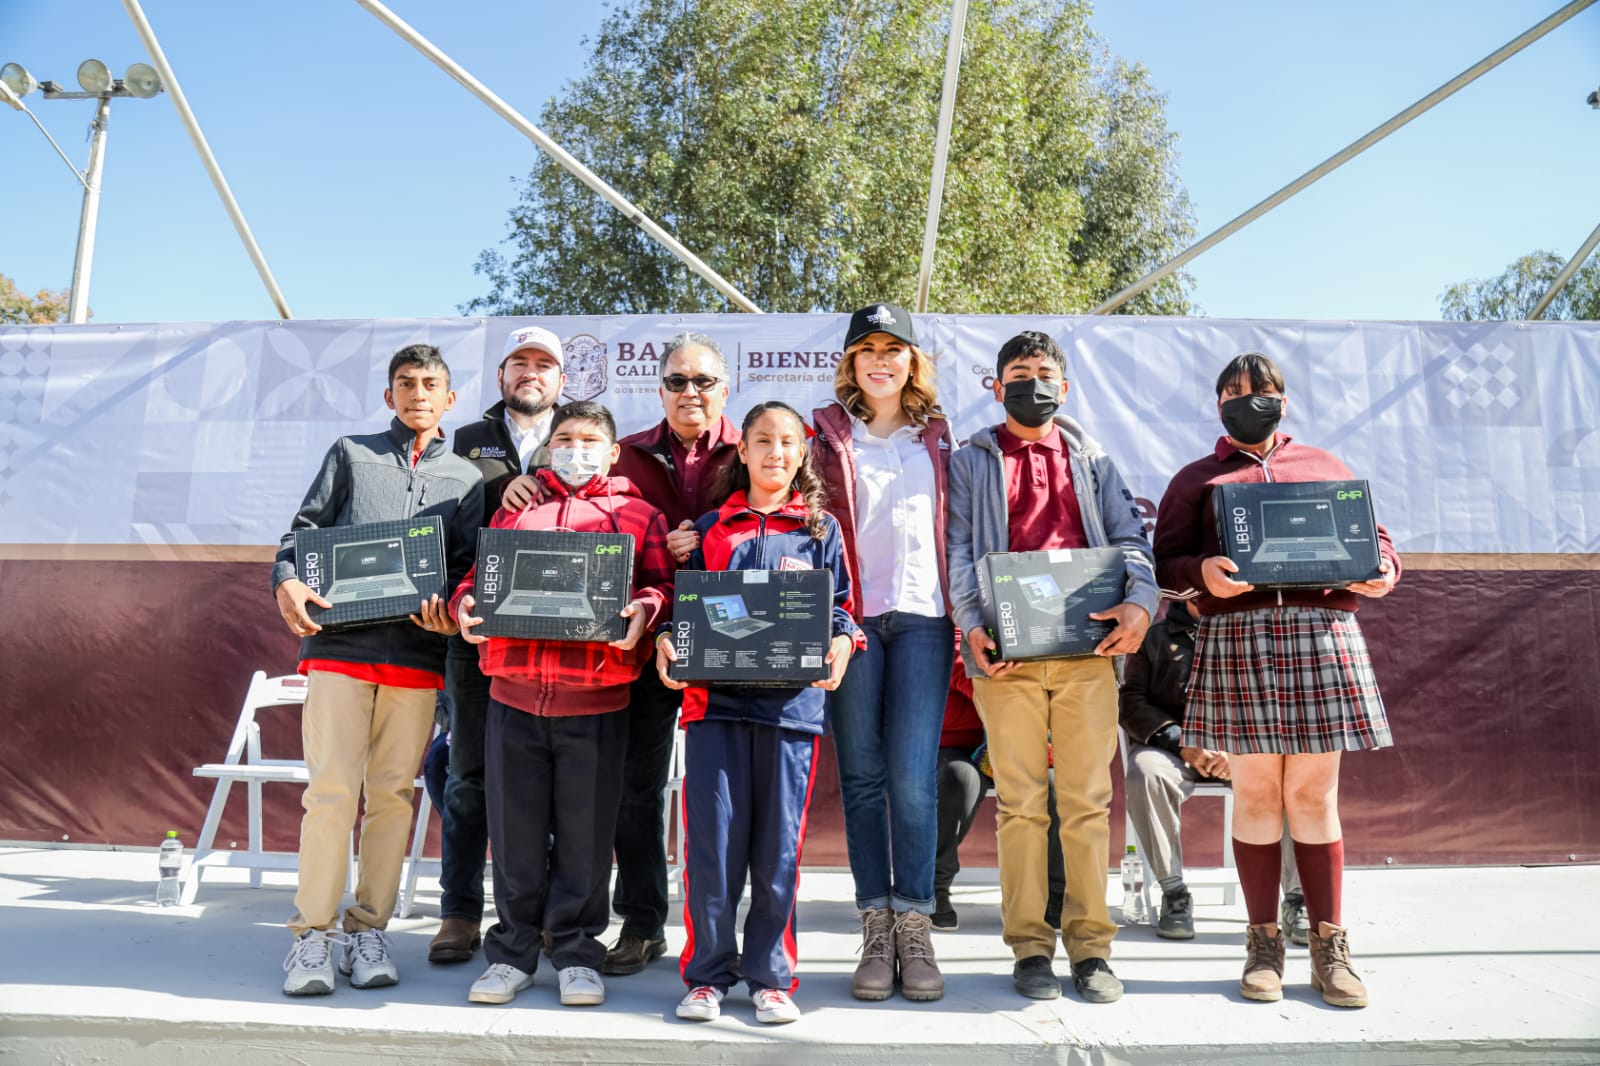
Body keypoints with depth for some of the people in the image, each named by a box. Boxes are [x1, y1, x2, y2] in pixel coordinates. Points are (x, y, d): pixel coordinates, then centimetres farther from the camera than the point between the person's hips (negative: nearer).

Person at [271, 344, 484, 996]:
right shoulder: (350, 454, 14)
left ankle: (368, 930, 14)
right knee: (331, 790, -5)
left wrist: (453, 613, -9)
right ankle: (313, 934, 6)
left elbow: (470, 568, 11)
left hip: (417, 655, 1)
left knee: (393, 794, 4)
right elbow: (304, 529, 10)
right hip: (339, 646, -1)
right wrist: (286, 580, -9)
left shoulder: (465, 478, 16)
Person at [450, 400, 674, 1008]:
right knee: (515, 830, 9)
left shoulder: (637, 515, 11)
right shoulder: (514, 511, 19)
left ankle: (577, 954, 19)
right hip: (513, 692, 2)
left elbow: (664, 583, 5)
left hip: (596, 701, -2)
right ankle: (513, 952, 23)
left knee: (585, 832, 4)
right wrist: (463, 605, -2)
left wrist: (645, 610, -15)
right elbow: (478, 576, 19)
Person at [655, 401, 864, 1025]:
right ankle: (707, 973, 15)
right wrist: (667, 640, -5)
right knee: (712, 840, 0)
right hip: (716, 698, 1)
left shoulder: (821, 529, 13)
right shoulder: (711, 529, 15)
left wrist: (841, 642, -9)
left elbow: (841, 606, 12)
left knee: (779, 843, 4)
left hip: (791, 699, 0)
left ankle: (770, 975, 19)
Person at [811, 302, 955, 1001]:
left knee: (913, 777, -6)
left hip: (922, 614, 1)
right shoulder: (828, 433, 11)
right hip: (850, 615, 0)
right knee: (862, 777, 3)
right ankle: (876, 929, 12)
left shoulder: (937, 434, 16)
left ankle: (915, 927, 5)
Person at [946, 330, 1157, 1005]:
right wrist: (972, 625, -11)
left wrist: (1140, 602, -11)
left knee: (1088, 799, 3)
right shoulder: (970, 462, 15)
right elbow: (958, 549, 4)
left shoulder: (1092, 459, 20)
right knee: (1021, 801, 2)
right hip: (1006, 652, -1)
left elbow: (1127, 537, 9)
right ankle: (1029, 946, 11)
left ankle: (1089, 944, 12)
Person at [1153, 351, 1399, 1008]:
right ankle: (1263, 944, 11)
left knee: (1314, 794, 3)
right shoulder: (1196, 478, 16)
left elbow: (1374, 537, 20)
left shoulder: (1326, 466, 22)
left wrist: (1383, 571, -3)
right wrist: (1201, 573, -15)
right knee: (1255, 793, 1)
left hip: (1321, 631, 1)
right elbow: (1165, 561, 7)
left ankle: (1329, 945, 12)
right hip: (1235, 638, -1)